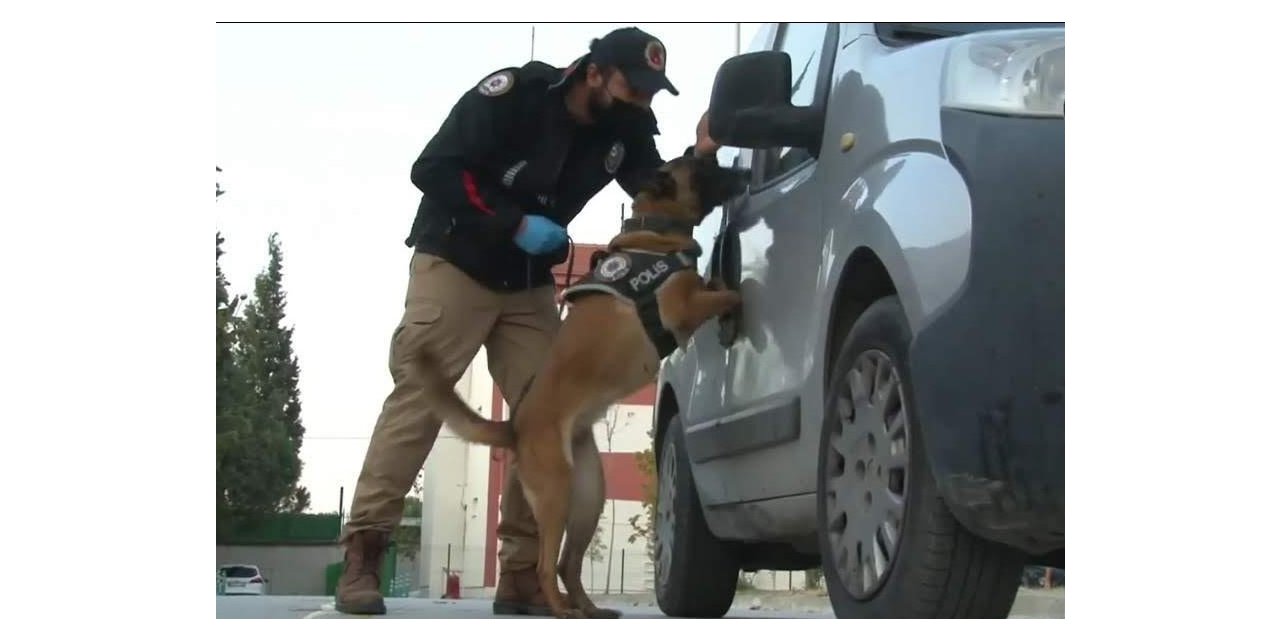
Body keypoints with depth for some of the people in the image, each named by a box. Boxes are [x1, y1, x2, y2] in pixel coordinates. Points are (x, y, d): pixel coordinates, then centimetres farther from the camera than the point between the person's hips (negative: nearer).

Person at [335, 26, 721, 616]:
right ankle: (361, 557, -14)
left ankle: (522, 572, -1)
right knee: (417, 400, -14)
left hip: (529, 284, 6)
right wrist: (515, 224, -27)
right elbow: (432, 169, -22)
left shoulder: (625, 132, -3)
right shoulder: (515, 94, -20)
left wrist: (700, 157, -21)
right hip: (455, 264, -6)